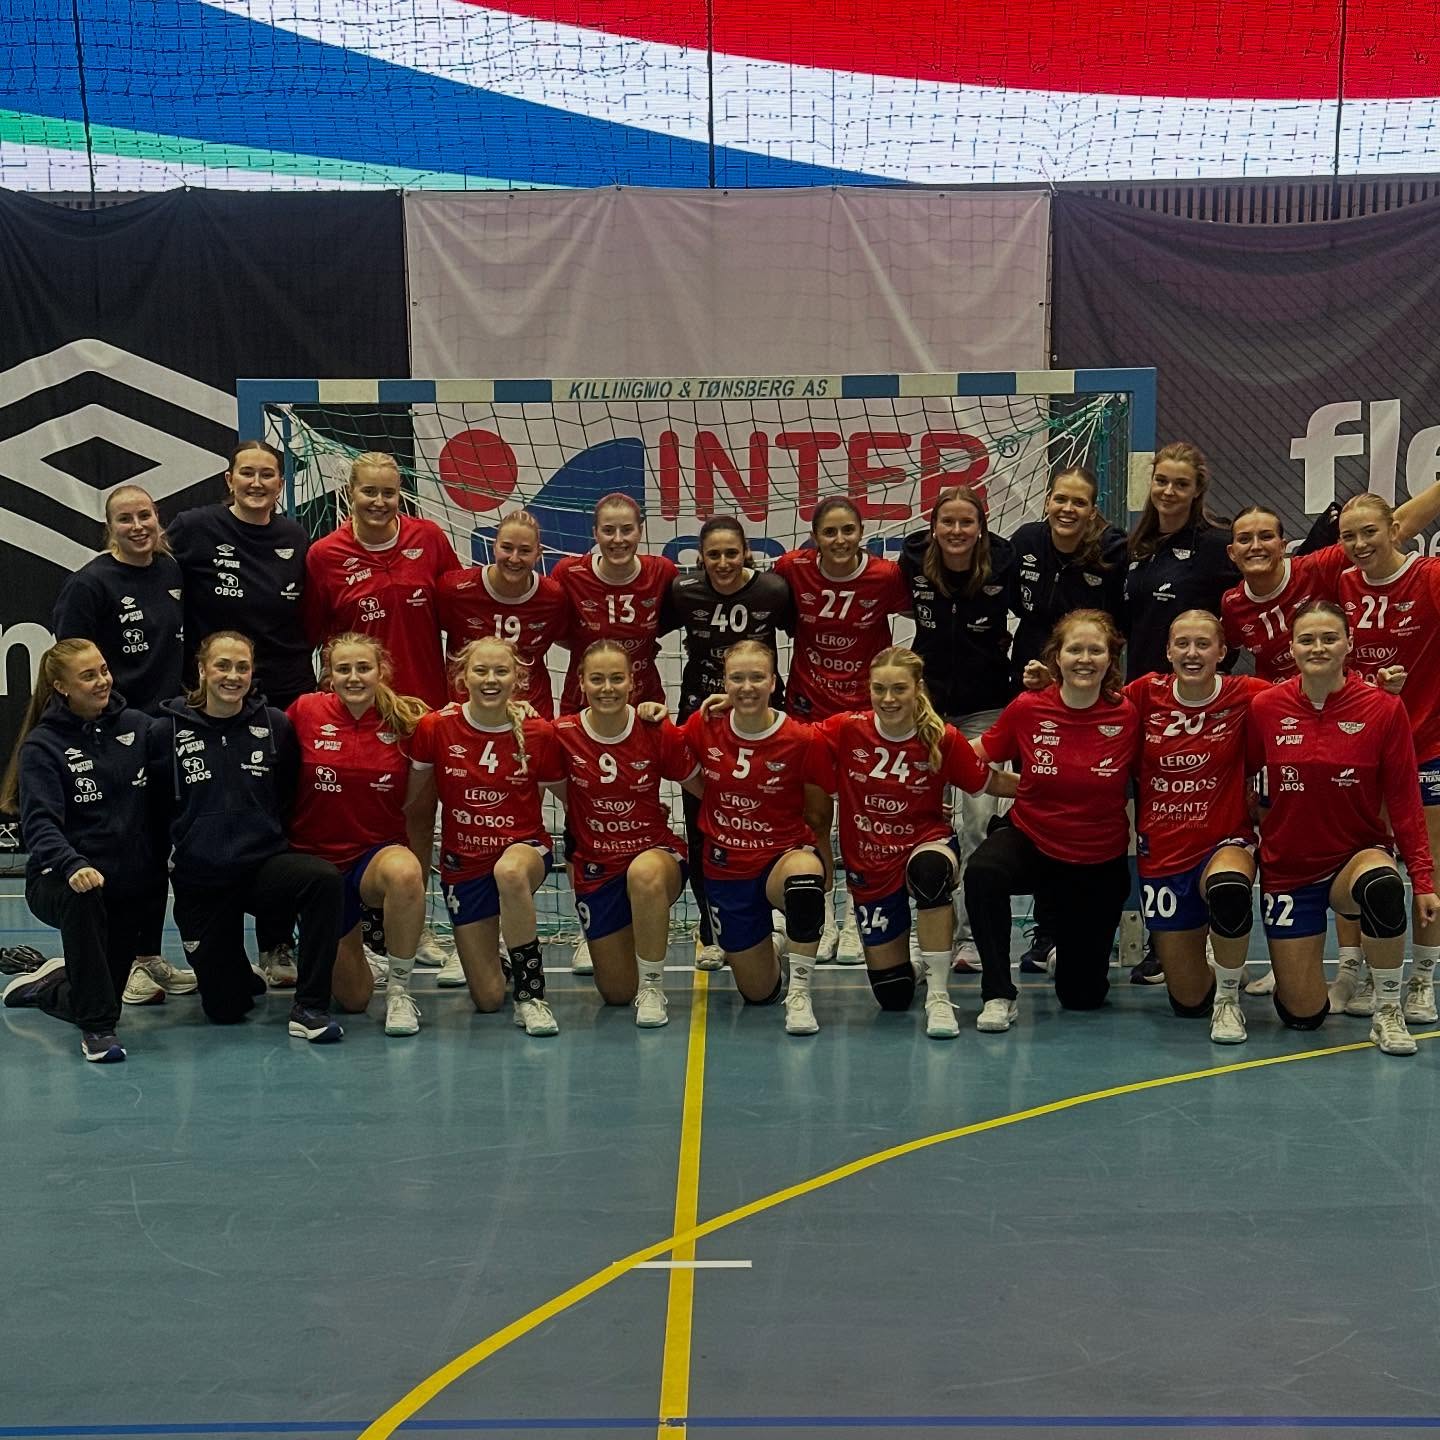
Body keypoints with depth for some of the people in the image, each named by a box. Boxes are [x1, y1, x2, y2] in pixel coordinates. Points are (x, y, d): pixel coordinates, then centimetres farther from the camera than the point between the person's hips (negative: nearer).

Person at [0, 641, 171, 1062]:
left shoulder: (139, 726, 3)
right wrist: (72, 865, -39)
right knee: (82, 896, -40)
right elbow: (40, 823, -21)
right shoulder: (41, 745, -8)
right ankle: (97, 1027, -27)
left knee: (105, 991, 8)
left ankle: (46, 984, 44)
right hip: (60, 881, -4)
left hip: (134, 884, 4)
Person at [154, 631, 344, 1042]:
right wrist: (163, 867, 4)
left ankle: (309, 1008, -23)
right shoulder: (167, 731, -5)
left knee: (325, 879, -34)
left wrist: (284, 858, 3)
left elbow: (291, 801, 7)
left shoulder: (275, 726, -1)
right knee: (224, 1011, 2)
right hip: (200, 881, 0)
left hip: (264, 864, 0)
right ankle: (240, 976, 40)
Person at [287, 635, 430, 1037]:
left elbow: (421, 806, 4)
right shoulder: (305, 711, -7)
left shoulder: (406, 721, -6)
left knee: (404, 872, -41)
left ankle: (399, 989, -19)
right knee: (352, 998, 2)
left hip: (379, 853, -1)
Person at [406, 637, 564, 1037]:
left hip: (525, 847, -1)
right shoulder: (436, 728, -10)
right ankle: (497, 959, 38)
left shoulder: (539, 733, -9)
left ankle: (531, 992, -24)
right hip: (463, 863, 1)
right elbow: (408, 797, 1)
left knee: (510, 872, -42)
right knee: (488, 1000, -2)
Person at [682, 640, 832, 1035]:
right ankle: (766, 954, 47)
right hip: (725, 869, 3)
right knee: (759, 993, 9)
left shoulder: (803, 740, -14)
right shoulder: (703, 727, -7)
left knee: (805, 870, -42)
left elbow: (818, 817, -2)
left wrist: (816, 859, -12)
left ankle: (800, 993, -25)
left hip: (784, 858, -3)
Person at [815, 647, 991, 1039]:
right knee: (893, 997, 6)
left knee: (929, 869, -43)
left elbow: (987, 784, -1)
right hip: (869, 865, 2)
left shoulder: (943, 739, -12)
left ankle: (938, 997, -29)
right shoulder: (846, 730, -10)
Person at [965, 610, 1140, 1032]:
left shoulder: (1127, 715, -13)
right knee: (983, 871, -37)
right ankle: (999, 996, -20)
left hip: (1099, 865, 1)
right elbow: (978, 755, 3)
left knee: (1082, 996, 9)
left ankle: (1061, 929, 44)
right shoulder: (1027, 708, -12)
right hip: (1030, 842, 0)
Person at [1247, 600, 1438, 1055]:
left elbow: (1403, 800, -7)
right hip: (1288, 868, 1)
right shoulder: (1265, 707, -7)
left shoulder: (1383, 709, -9)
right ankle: (1291, 967, 37)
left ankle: (1388, 1012, -18)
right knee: (1302, 1016, -1)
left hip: (1357, 856, -1)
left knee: (1383, 885, -40)